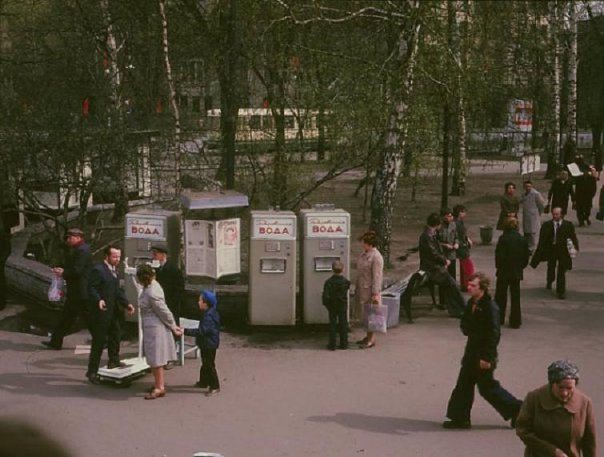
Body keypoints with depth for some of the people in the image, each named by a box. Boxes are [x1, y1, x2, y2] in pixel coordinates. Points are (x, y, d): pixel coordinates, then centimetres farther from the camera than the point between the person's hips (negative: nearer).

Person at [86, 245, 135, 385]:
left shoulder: (115, 270, 14)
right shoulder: (98, 270, -15)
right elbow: (91, 288, -19)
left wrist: (126, 304, 9)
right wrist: (98, 300, -35)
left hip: (114, 311, 9)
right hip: (102, 311, -9)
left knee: (115, 336, 22)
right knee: (99, 342, -4)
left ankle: (114, 362, 40)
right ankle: (92, 372, 3)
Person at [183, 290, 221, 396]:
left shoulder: (209, 316, -26)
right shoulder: (208, 313, 7)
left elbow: (201, 331, -32)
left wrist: (185, 331, -33)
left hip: (209, 344, -11)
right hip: (206, 344, 11)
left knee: (209, 365, -4)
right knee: (205, 364, 22)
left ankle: (214, 386, 3)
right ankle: (204, 382, 36)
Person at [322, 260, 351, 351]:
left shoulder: (328, 282, -14)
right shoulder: (346, 282, -8)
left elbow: (325, 295, -16)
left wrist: (326, 304, -2)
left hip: (332, 306, -1)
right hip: (343, 306, 1)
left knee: (332, 324, 6)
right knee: (343, 324, 9)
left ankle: (332, 344, 6)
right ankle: (343, 344, 13)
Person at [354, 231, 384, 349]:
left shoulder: (376, 257, -19)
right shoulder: (363, 254, 8)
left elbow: (377, 277, -20)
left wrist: (375, 294, -21)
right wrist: (357, 287, 19)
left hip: (370, 290, -9)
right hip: (361, 288, 9)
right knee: (363, 314, 15)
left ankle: (371, 339, 9)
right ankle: (368, 336, 27)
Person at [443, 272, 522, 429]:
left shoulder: (490, 307, -20)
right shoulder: (471, 303, 7)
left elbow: (494, 334, -21)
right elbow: (465, 325, 18)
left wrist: (487, 357, -22)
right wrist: (469, 329, -6)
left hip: (484, 355, -9)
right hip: (472, 352, 9)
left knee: (487, 387, 1)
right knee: (464, 384, 11)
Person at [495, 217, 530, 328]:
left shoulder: (503, 238, -14)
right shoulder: (522, 240, -3)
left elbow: (499, 255, -12)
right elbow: (526, 256, 2)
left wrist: (498, 266, 3)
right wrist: (521, 267, 15)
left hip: (504, 271, -3)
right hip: (517, 272, 3)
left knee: (501, 295, 12)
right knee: (515, 296, 10)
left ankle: (499, 318, 18)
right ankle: (515, 321, 11)